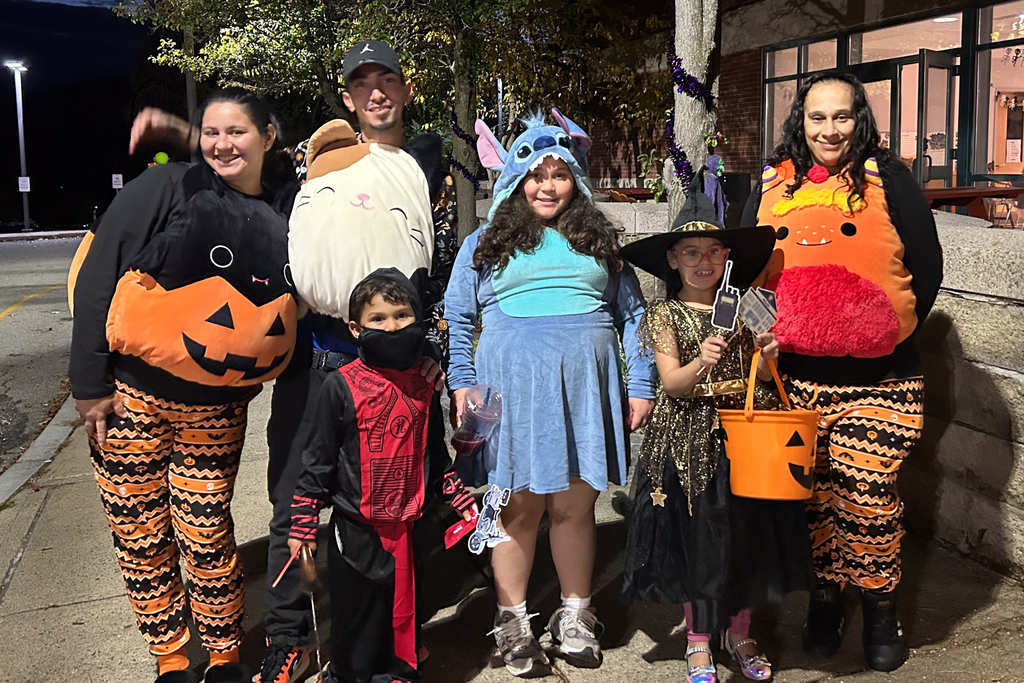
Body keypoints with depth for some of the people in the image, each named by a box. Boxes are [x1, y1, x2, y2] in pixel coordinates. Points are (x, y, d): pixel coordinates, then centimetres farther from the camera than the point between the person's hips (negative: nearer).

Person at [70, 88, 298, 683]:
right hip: (129, 395, -1)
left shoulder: (285, 211, 1)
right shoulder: (167, 188, -7)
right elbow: (99, 276, -8)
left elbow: (291, 302, 11)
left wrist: (253, 377, 0)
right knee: (142, 537, 8)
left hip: (216, 411, 1)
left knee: (206, 536, 4)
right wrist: (90, 382, -10)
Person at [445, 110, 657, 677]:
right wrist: (461, 384, 0)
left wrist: (641, 386, 8)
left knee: (574, 504, 6)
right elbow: (456, 318, 11)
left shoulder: (600, 240, 15)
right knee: (519, 506, 4)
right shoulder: (485, 243, 12)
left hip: (584, 386, 1)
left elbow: (632, 314, 15)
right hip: (510, 386, -1)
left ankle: (575, 615, 24)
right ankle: (512, 621, 18)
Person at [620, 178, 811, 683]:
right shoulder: (665, 315, -2)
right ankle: (698, 641, 23)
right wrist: (701, 362, -32)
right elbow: (672, 383, -13)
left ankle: (739, 633, 31)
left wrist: (767, 356, -13)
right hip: (692, 441, -3)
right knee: (698, 538, 4)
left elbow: (761, 382, 7)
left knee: (748, 533, 10)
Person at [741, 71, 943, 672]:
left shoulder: (889, 181, 1)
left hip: (878, 380, -2)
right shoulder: (772, 187, 8)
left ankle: (881, 607, 24)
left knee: (869, 497, 0)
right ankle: (825, 598, 31)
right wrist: (766, 328, 1)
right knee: (811, 493, 10)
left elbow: (926, 268, 2)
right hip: (796, 376, 2)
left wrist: (890, 332, -4)